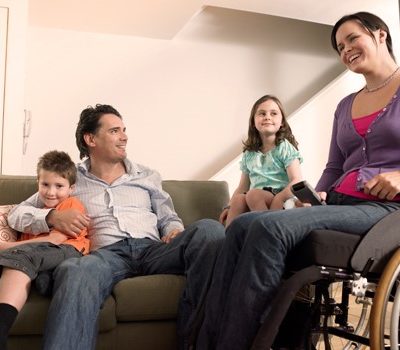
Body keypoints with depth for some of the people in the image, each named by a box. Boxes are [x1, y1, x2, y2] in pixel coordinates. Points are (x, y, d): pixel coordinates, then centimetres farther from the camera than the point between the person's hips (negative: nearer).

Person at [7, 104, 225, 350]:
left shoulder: (148, 176, 28)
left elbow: (168, 218, 25)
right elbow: (17, 215, 18)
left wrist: (175, 231, 0)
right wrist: (53, 217, -4)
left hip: (151, 248, 3)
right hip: (106, 253, -2)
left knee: (209, 229, -30)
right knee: (76, 272, -43)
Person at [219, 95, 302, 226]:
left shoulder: (285, 148, 3)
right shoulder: (249, 154, 18)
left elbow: (296, 181, -8)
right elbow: (243, 187, 20)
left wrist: (276, 200, -22)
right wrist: (228, 207, 5)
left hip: (282, 200, -4)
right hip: (256, 201, 4)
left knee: (253, 195, -32)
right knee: (238, 198, -27)